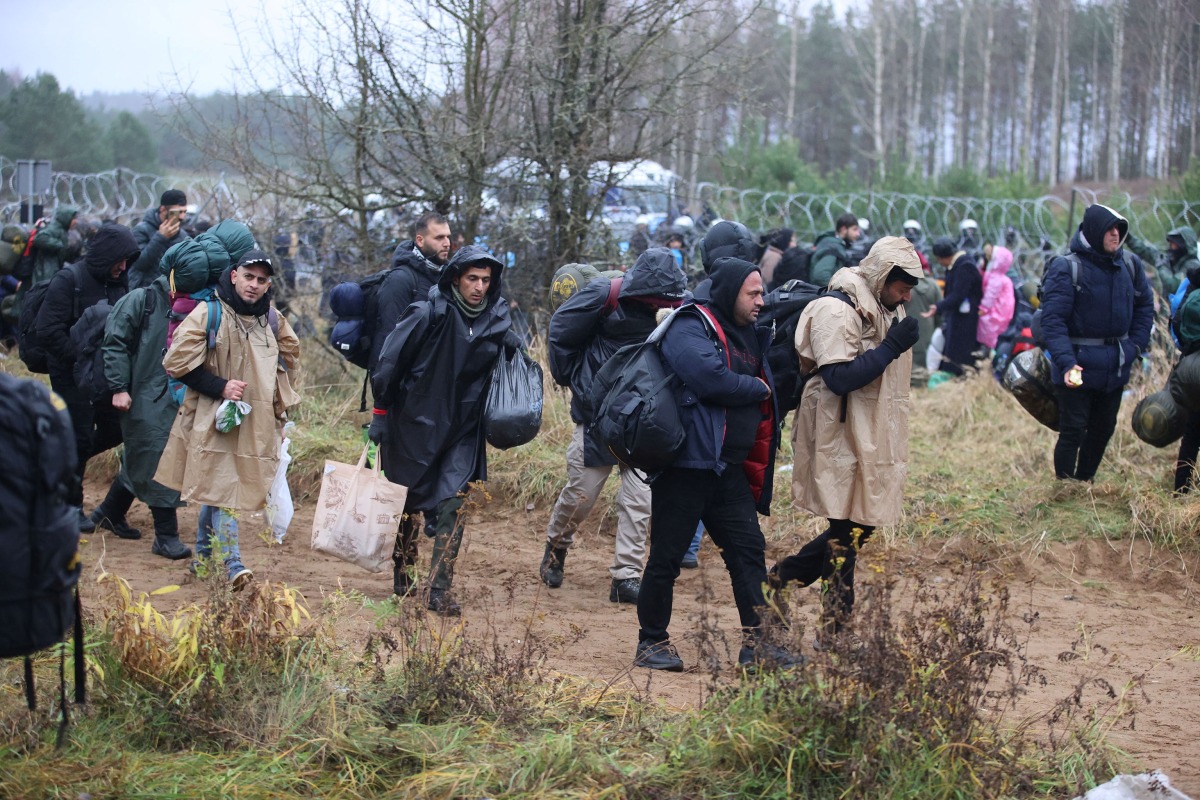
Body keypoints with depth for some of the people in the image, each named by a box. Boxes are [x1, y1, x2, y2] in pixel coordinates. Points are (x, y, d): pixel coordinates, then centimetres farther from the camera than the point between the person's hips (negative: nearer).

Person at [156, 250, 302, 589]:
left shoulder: (272, 319, 7)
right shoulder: (209, 313, -9)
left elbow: (290, 356, 25)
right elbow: (177, 361, -11)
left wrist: (278, 401, 15)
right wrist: (220, 386, -16)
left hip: (257, 422, 5)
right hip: (213, 419, -5)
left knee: (214, 487, 14)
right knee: (221, 487, -11)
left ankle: (202, 556, 29)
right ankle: (233, 565, -16)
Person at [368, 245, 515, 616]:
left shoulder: (496, 318, 0)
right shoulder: (429, 314, -15)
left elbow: (501, 371, 21)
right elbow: (389, 362, -10)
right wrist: (380, 414, -7)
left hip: (462, 432, 3)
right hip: (415, 425, -3)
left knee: (452, 506, -8)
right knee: (408, 504, 10)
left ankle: (440, 591, -6)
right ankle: (402, 579, 29)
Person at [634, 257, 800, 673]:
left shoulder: (748, 336, 17)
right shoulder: (689, 329, -11)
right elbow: (710, 378, -25)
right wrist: (757, 389, -9)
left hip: (729, 467, 8)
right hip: (686, 463, -8)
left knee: (749, 549, 3)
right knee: (667, 556, -1)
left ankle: (757, 642, 6)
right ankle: (651, 642, 10)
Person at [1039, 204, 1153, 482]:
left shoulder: (1130, 265, 2)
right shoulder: (1067, 268, -15)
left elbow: (1145, 307, 14)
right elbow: (1053, 320, -20)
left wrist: (1135, 345, 0)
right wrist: (1066, 362, -31)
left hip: (1116, 366, 6)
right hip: (1078, 365, -6)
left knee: (1103, 428, 16)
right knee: (1073, 431, -1)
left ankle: (1084, 484, 31)